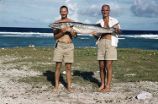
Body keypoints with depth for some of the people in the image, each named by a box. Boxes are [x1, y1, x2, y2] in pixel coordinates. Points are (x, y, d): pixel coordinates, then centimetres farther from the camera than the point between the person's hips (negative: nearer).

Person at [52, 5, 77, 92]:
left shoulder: (72, 22, 9)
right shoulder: (56, 23, 6)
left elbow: (74, 35, 5)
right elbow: (55, 36, 0)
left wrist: (71, 31, -16)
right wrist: (62, 32, -17)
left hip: (69, 45, 1)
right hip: (59, 45, -1)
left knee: (68, 67, 2)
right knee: (58, 66, 0)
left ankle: (69, 86, 5)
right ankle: (56, 85, 8)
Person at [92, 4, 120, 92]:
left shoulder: (114, 21, 7)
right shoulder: (99, 22, 17)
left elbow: (118, 31, -7)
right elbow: (98, 35, 16)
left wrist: (117, 30, -30)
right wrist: (94, 34, -7)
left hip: (111, 43, -4)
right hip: (101, 43, 4)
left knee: (108, 66, -7)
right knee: (101, 66, 4)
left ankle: (108, 87, -2)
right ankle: (102, 85, 15)